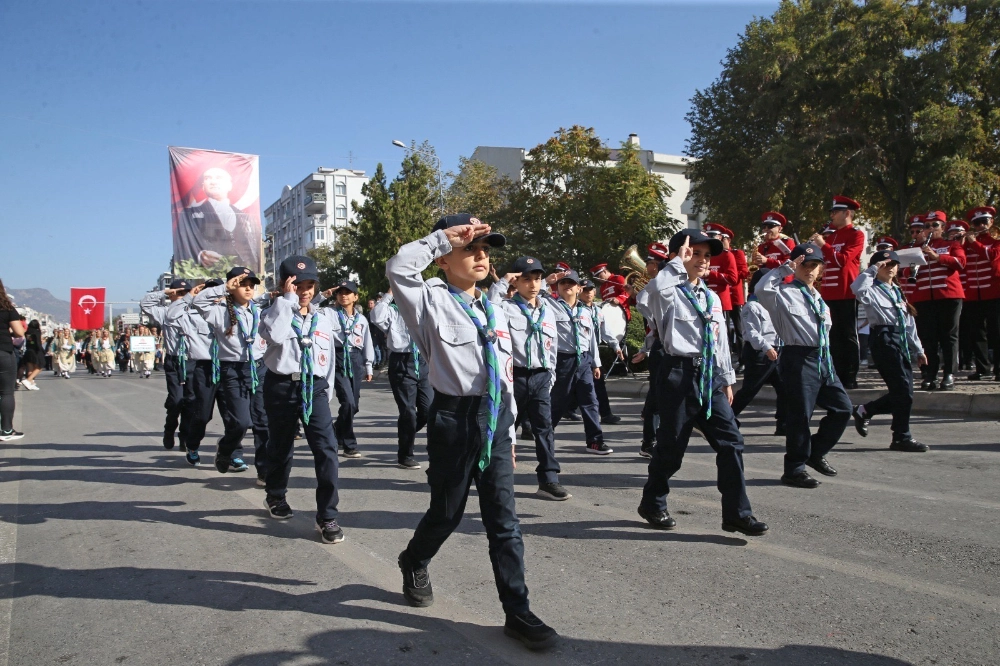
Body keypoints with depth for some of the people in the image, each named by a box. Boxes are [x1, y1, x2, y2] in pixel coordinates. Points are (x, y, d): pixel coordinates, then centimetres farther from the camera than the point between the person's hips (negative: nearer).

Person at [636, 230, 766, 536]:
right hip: (679, 373, -6)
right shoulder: (670, 294, -5)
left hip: (710, 375, 6)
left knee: (731, 442, -1)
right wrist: (678, 262, -17)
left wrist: (728, 379, 22)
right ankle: (653, 504, 25)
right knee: (671, 445, 4)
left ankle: (737, 513, 6)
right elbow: (655, 287, -32)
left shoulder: (713, 298, 17)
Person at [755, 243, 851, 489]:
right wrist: (784, 268, -19)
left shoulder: (818, 298, 20)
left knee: (842, 407, 10)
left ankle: (816, 452, 27)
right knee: (799, 415, -3)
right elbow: (762, 289, -27)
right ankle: (794, 470, 9)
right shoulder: (785, 293, -6)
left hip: (822, 358, 8)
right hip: (799, 358, -8)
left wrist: (826, 359, 14)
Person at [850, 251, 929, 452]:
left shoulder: (898, 292, 21)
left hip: (902, 341, 8)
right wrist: (872, 269, -18)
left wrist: (918, 350, 21)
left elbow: (909, 322, 22)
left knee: (902, 392, 8)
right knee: (903, 390, -8)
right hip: (884, 339, -8)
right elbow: (857, 289, -30)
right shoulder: (872, 290, -3)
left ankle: (863, 411, 25)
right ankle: (902, 437, 2)